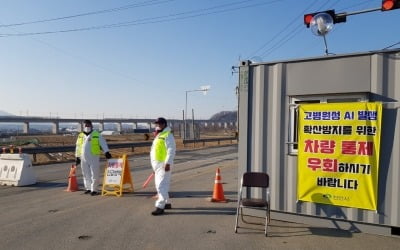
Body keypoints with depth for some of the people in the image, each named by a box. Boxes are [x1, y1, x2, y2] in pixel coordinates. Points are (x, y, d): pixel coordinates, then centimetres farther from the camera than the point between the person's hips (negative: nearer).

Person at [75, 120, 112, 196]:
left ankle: (94, 189, 4)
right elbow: (78, 147, 20)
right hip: (84, 159, 4)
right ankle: (88, 188, 23)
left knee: (94, 174, -4)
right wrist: (77, 157, 19)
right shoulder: (80, 136, 13)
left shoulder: (97, 135, 2)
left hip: (94, 157, -4)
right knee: (86, 174, 10)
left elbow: (103, 143, -4)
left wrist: (106, 152, -15)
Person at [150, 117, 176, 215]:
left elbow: (171, 150, -20)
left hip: (164, 164, -10)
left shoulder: (168, 135, -12)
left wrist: (167, 163, -26)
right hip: (157, 164, 11)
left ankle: (160, 207, -8)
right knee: (160, 185, 16)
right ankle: (167, 203, 27)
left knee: (162, 185, -11)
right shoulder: (158, 135, 19)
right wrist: (154, 165, 23)